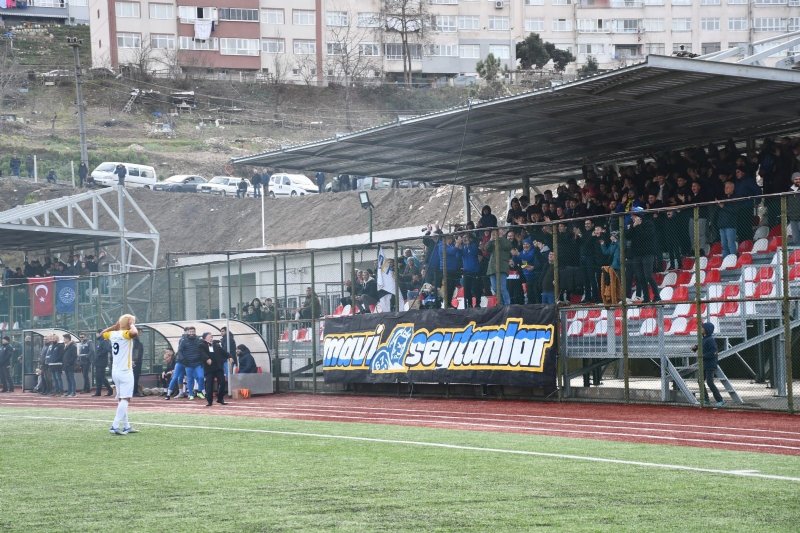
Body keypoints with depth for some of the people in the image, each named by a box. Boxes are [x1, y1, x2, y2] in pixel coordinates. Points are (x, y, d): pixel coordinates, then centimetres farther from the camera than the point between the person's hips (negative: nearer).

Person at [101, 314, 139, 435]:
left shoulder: (112, 334, 8)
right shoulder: (126, 334, -12)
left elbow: (103, 333, 30)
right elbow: (135, 333, -35)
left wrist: (115, 326, 25)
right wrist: (132, 324, -16)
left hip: (115, 371, 8)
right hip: (125, 372, -8)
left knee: (121, 399, 16)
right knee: (125, 399, -10)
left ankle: (126, 426, 22)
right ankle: (115, 426, -20)